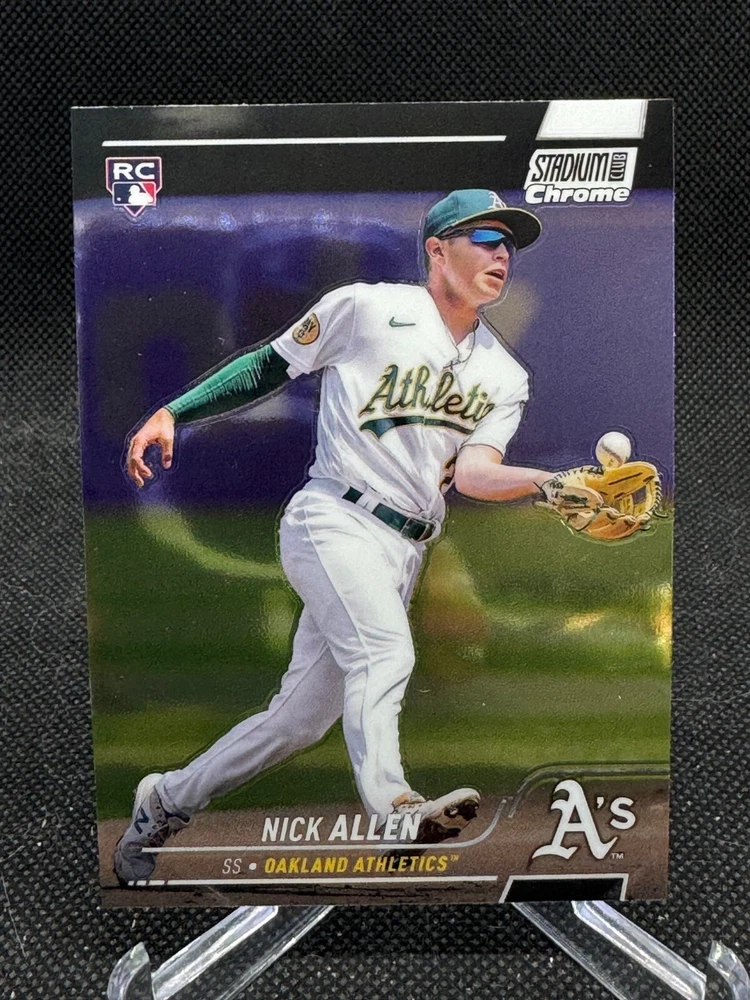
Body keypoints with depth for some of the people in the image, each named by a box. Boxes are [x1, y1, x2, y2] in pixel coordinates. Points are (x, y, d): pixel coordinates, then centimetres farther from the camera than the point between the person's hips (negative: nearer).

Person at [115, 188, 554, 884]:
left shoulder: (505, 377, 11)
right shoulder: (365, 307, 0)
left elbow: (472, 471, -4)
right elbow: (268, 366, 7)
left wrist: (547, 483, -23)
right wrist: (171, 412, -1)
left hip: (404, 553, 4)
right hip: (332, 520, -4)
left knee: (301, 719, 7)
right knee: (386, 651, -31)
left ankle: (164, 803, 25)